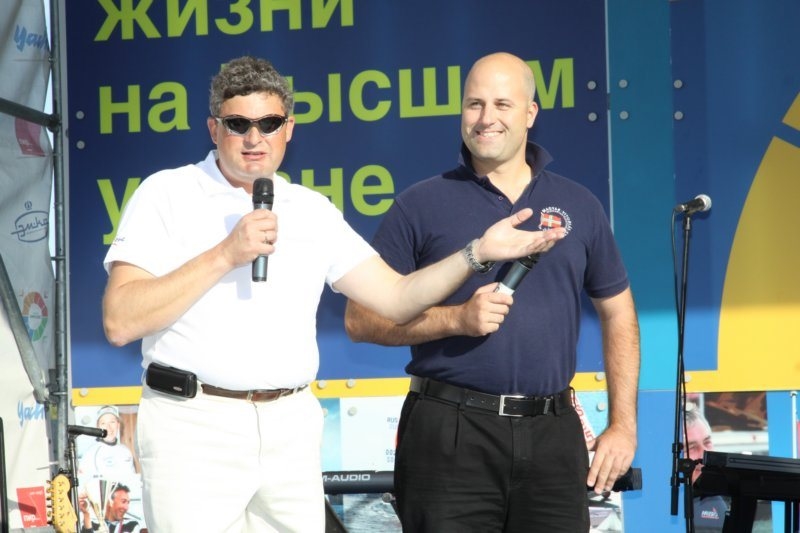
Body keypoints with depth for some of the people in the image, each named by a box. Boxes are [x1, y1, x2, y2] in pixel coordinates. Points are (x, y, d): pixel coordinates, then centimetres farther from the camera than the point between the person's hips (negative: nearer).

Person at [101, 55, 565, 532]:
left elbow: (396, 298, 10)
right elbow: (120, 323, -12)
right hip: (193, 423, -4)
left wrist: (477, 252, -3)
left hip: (292, 426, 4)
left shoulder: (314, 211, 13)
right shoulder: (166, 195, -2)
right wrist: (224, 255, -17)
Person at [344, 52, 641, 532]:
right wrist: (457, 318, -14)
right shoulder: (422, 205, 2)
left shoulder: (578, 205, 11)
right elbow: (361, 319, 0)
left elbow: (617, 312, 17)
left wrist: (624, 424, 9)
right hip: (450, 432, -2)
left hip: (553, 433, 3)